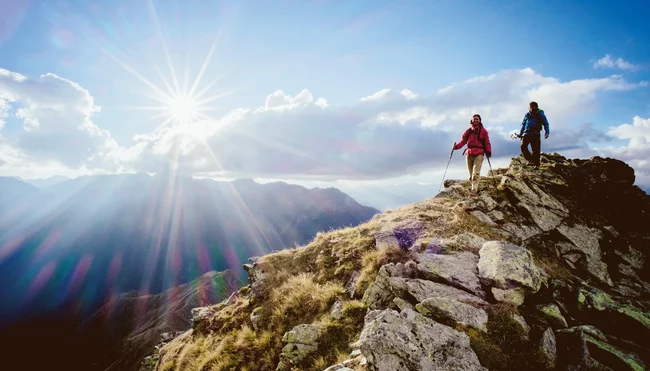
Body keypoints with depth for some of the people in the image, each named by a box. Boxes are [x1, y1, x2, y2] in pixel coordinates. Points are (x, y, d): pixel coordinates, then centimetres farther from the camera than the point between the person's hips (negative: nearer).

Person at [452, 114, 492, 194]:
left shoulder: (483, 131, 8)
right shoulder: (468, 131, 13)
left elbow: (487, 142, 4)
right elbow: (463, 141, 7)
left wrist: (488, 151, -11)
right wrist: (456, 146, -12)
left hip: (479, 154, -3)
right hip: (469, 153, 3)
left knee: (476, 172, -16)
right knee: (471, 173, 5)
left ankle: (474, 189, -23)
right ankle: (475, 188, 18)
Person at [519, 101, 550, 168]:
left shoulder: (540, 114, 6)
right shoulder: (527, 115, 17)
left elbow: (545, 124, 1)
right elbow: (523, 124, 26)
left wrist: (547, 132, -14)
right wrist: (520, 134, 21)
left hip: (536, 134, -3)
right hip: (527, 133, 3)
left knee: (536, 149, -7)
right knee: (523, 147, -12)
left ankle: (536, 164, -1)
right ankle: (530, 160, 3)